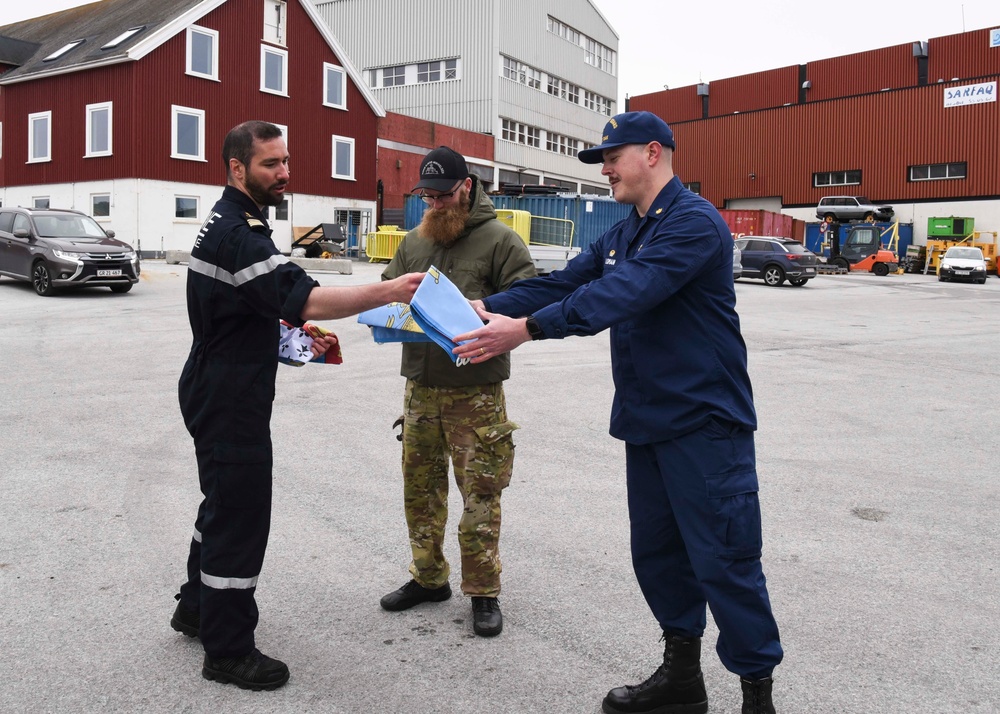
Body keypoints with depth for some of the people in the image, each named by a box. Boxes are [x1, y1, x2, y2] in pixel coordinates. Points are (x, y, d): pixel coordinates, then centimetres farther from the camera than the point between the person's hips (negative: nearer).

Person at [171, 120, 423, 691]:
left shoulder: (230, 225, 13)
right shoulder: (238, 235, -22)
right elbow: (305, 299, -33)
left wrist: (298, 328, 12)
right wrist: (389, 292, -36)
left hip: (219, 393, 11)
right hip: (230, 402, -11)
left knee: (224, 504, 23)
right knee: (240, 517, -1)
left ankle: (198, 607, 40)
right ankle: (229, 651, 13)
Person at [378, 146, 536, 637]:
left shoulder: (499, 239, -3)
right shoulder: (413, 241, 14)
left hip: (476, 391, -5)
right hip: (420, 386, 6)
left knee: (481, 491, 0)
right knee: (420, 487, 13)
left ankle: (483, 591, 14)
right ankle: (428, 578, 30)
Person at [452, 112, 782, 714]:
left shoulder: (694, 222, -15)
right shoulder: (624, 235, 17)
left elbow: (624, 292, -28)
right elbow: (564, 283, 8)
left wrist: (528, 328, -33)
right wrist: (487, 308, -6)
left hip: (704, 421, -9)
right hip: (647, 422, 9)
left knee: (724, 562, -2)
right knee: (658, 553, 15)